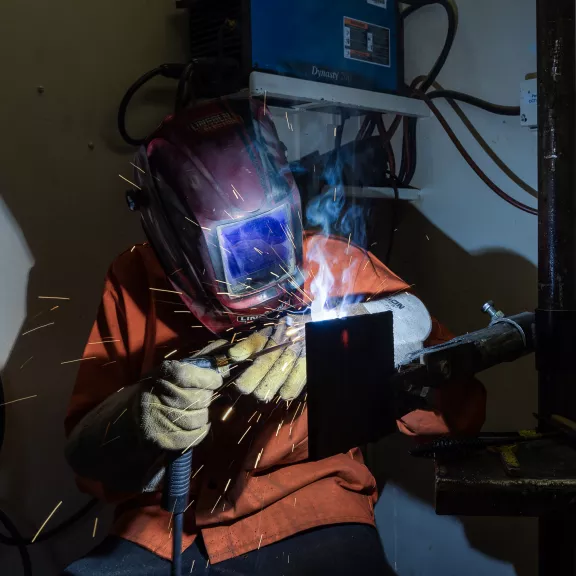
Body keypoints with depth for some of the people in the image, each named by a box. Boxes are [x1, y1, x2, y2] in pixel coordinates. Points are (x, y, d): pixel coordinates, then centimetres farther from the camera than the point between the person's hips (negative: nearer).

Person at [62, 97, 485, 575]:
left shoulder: (336, 267, -5)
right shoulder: (137, 283, 0)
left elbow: (459, 405, -10)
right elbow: (90, 460, 1)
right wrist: (146, 419, -22)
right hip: (165, 531, 2)